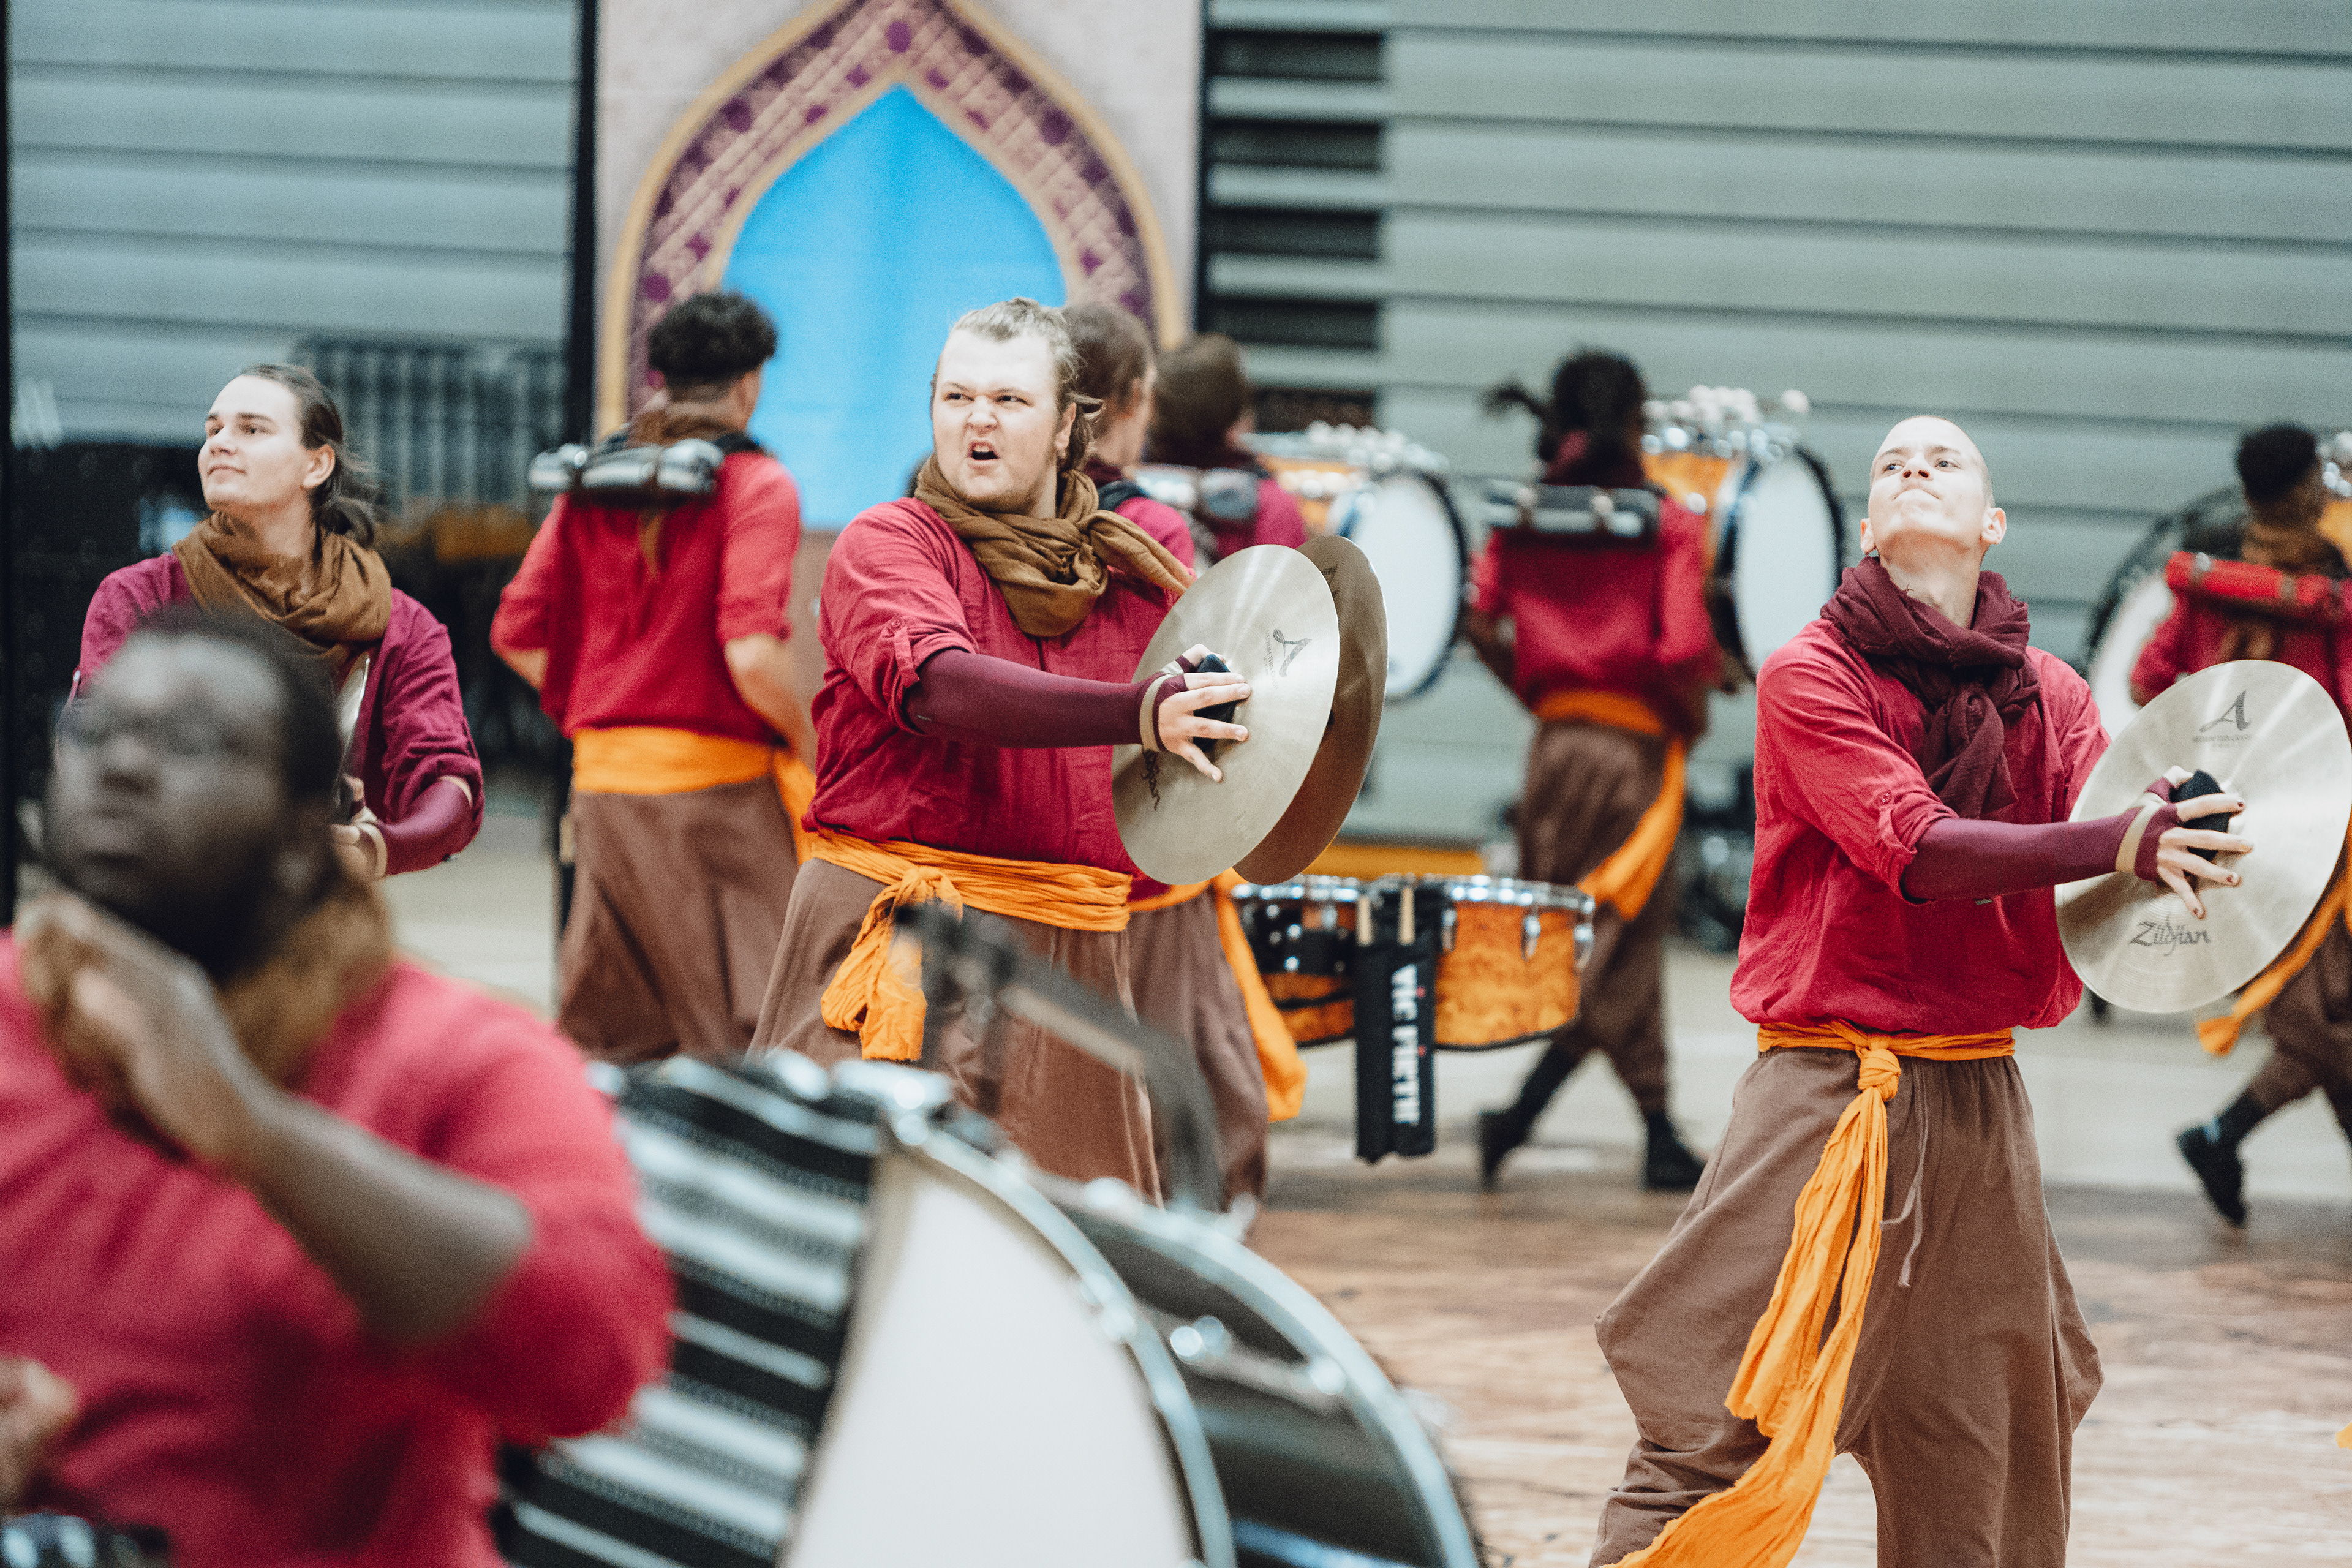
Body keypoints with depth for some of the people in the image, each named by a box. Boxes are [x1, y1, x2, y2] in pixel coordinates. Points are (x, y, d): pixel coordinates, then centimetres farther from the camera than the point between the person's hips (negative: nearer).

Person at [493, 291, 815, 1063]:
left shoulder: (592, 487, 9)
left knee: (611, 1046, 14)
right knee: (747, 1045, -3)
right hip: (716, 782, -6)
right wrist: (807, 749, -3)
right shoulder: (754, 486, -8)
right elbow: (752, 655, -19)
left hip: (602, 776, 6)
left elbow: (518, 635, 7)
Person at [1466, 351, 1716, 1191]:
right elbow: (1682, 649, -17)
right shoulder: (1668, 523, -8)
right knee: (1615, 942, 1)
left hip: (1554, 737, 5)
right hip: (1637, 744, -5)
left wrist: (1531, 687, 12)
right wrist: (1692, 718, 1)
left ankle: (1660, 1137, 16)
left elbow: (1479, 623, -3)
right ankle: (1523, 1108, -14)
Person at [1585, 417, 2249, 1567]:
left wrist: (2168, 847, -30)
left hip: (1979, 1106, 5)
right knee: (1717, 1447, -10)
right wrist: (2116, 844, -32)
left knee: (1984, 1474, 10)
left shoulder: (2051, 698, 11)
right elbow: (1918, 848, -18)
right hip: (1829, 1090, -5)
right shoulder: (1812, 676, -3)